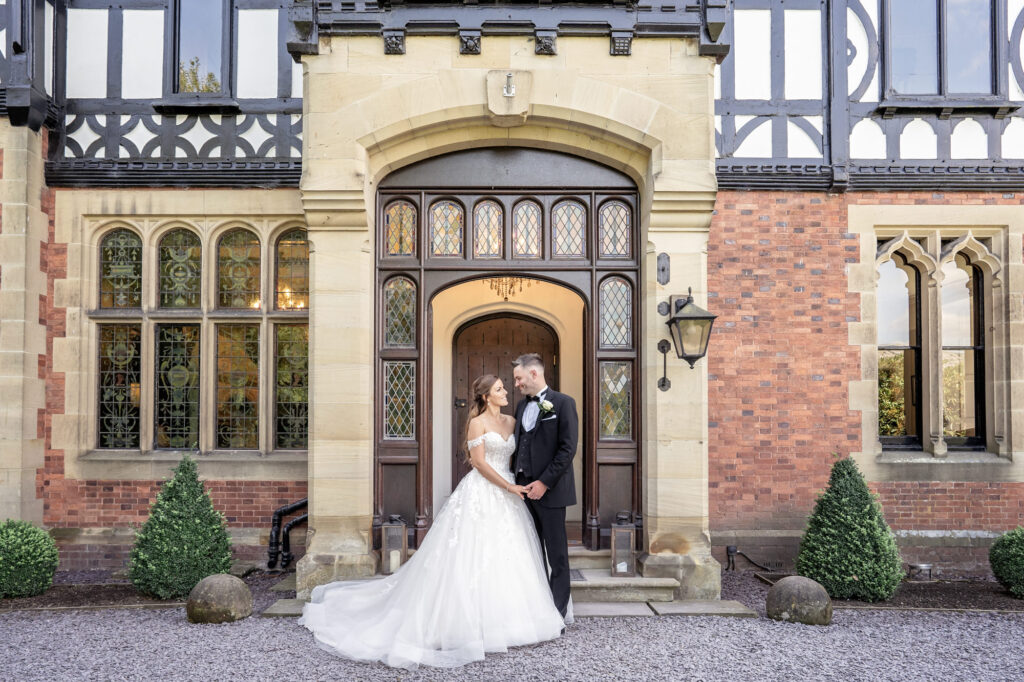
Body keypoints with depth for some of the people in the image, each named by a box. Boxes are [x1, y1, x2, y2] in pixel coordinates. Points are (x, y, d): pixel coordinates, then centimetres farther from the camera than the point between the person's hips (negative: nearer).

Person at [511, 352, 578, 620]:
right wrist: (517, 481, 7)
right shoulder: (521, 407, 14)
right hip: (525, 488, 7)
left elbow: (568, 448, -13)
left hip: (550, 490, -6)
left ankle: (559, 610, 11)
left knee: (556, 553, 2)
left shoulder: (563, 403, -7)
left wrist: (544, 482, -16)